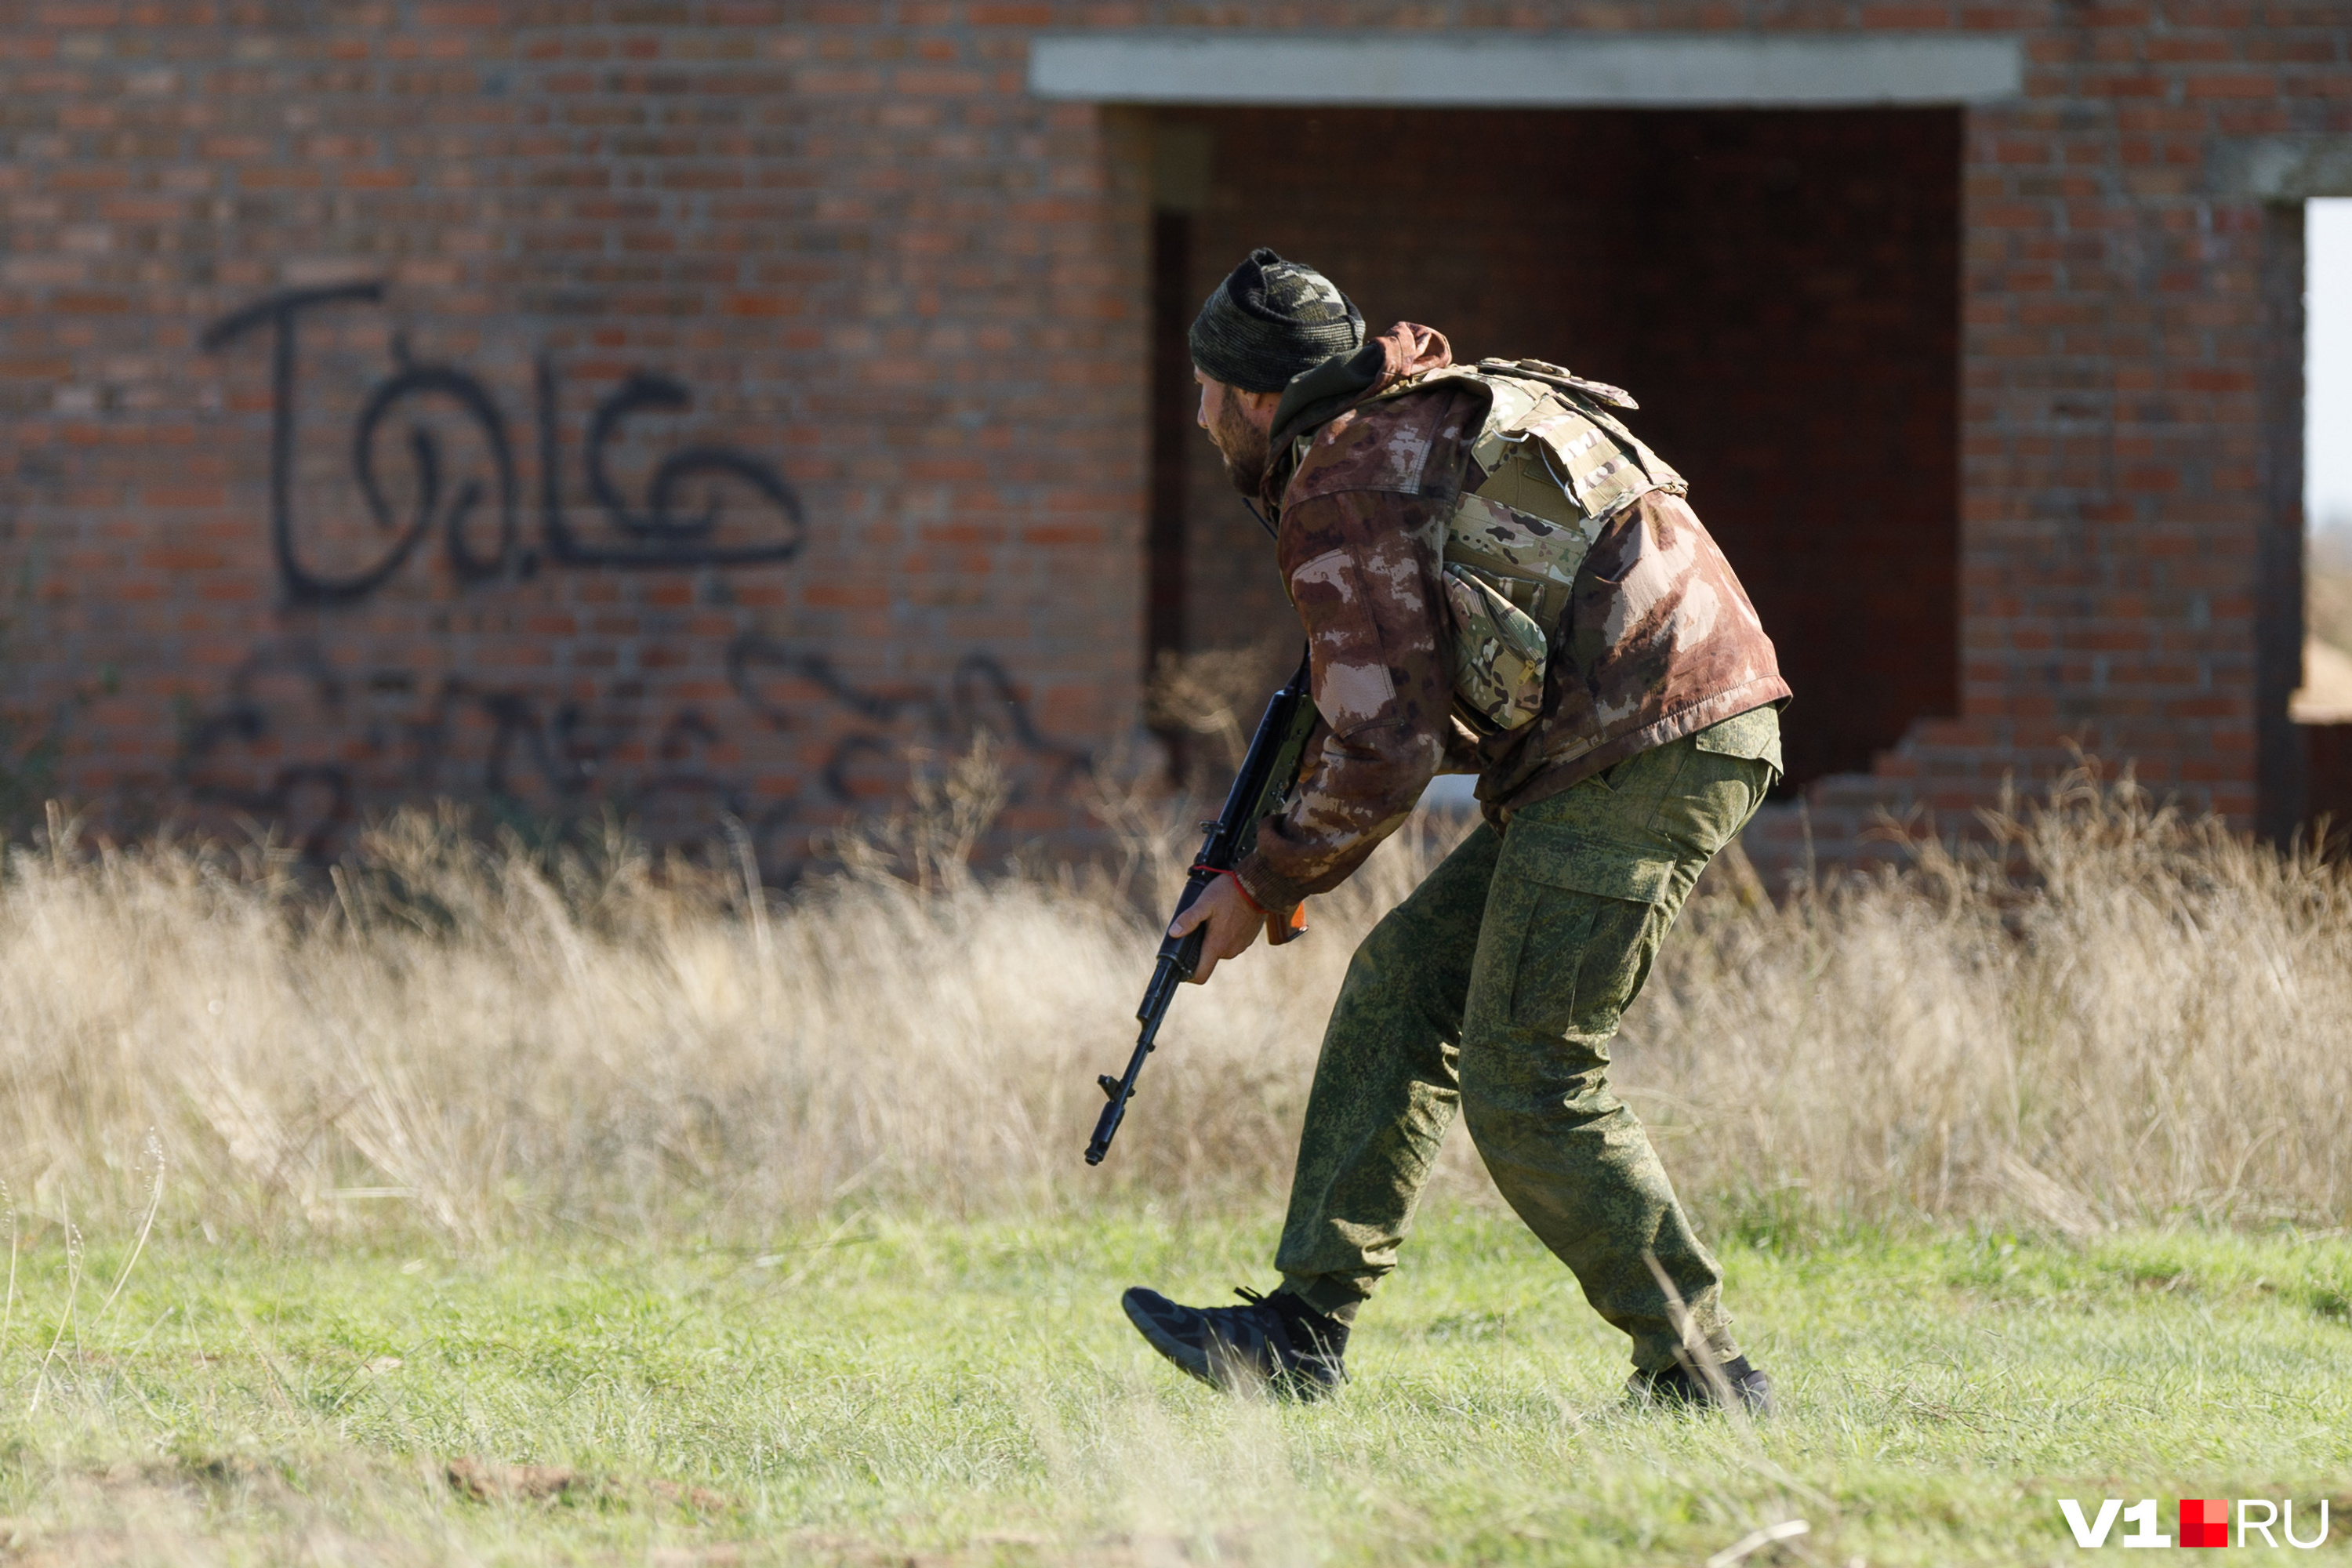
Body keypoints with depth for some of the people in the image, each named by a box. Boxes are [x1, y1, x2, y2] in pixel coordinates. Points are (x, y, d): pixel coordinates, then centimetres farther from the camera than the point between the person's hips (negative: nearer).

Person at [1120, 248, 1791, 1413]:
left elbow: (1384, 752, -13)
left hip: (1640, 752, -10)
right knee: (1404, 982, 12)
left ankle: (1700, 1375, -5)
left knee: (1526, 1084, -7)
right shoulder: (1433, 422, 23)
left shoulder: (1340, 496, -8)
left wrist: (1263, 886, 0)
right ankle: (1302, 1330, 12)